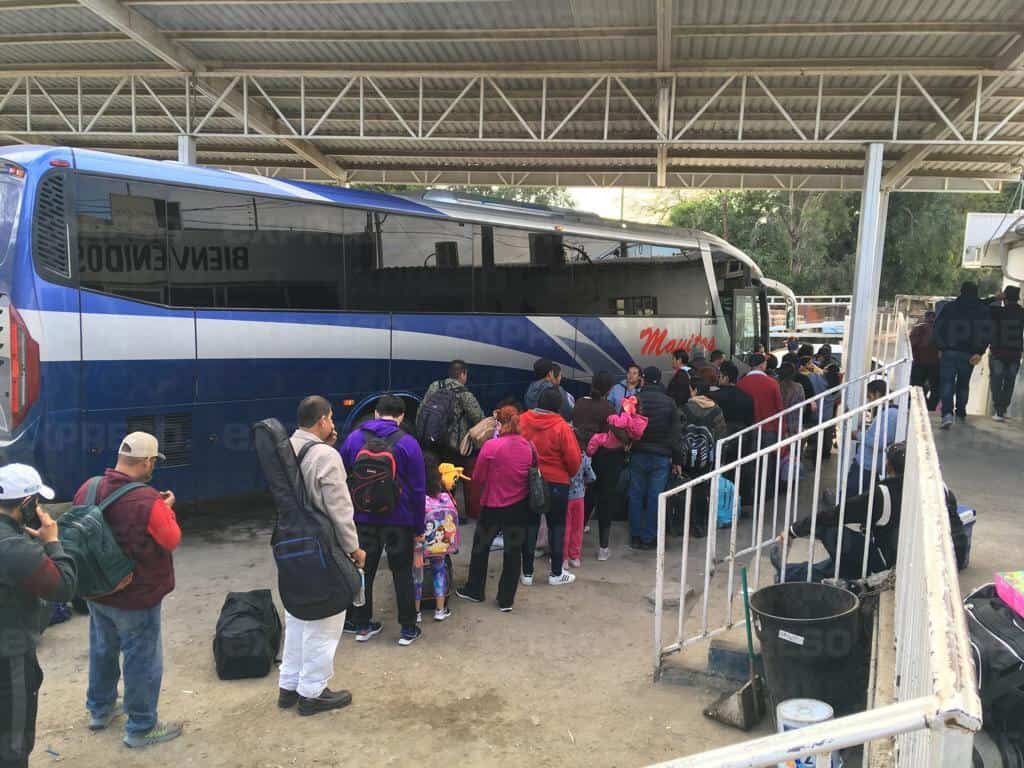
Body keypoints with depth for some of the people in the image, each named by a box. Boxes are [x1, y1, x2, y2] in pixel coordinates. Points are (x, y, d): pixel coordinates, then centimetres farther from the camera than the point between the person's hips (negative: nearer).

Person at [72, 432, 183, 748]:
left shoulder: (88, 488, -6)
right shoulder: (149, 501, -28)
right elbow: (171, 540, -16)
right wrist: (166, 509, -1)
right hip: (137, 597, -7)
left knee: (102, 651, 25)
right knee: (142, 661, 8)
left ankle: (100, 710, 43)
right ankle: (141, 728, 20)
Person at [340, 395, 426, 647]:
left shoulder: (354, 438, 0)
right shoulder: (408, 443, -10)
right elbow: (418, 489, -8)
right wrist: (419, 525, 0)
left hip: (363, 518, 3)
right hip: (398, 520, -2)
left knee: (363, 570, 15)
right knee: (402, 573, 9)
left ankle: (362, 625, 25)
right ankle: (408, 629, 16)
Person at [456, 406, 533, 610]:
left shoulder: (491, 446, -19)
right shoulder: (528, 446, -5)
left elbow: (478, 477, -8)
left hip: (494, 505, -3)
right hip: (520, 506, 3)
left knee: (481, 547, 18)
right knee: (513, 551, 11)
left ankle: (474, 590, 32)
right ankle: (506, 600, 19)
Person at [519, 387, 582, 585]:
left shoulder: (522, 420, -7)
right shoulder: (561, 427, -16)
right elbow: (574, 459, -13)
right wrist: (570, 474, 7)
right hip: (556, 483, -3)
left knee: (530, 524, 12)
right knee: (557, 526, 11)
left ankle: (527, 573, 17)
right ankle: (556, 573, 16)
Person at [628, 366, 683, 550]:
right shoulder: (669, 402, -3)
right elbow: (676, 433, -1)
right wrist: (677, 459, 5)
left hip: (638, 455, 1)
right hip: (661, 457, -1)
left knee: (636, 495, 11)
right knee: (655, 498, 4)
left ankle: (635, 536, 17)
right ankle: (649, 538, 9)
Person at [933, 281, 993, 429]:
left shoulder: (950, 307, 1)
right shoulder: (984, 310, 4)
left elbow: (937, 329, -2)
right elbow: (987, 333, -4)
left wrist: (941, 348, 4)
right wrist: (979, 352, -4)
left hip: (949, 352, -2)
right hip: (969, 354, 2)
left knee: (947, 384, -6)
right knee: (963, 384, 19)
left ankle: (947, 414, -23)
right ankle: (961, 412, 29)